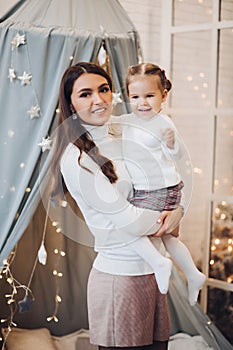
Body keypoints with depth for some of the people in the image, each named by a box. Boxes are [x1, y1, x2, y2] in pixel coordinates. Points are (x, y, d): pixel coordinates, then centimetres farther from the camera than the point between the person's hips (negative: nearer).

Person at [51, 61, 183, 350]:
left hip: (152, 272, 7)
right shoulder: (76, 158, -13)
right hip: (119, 275, -7)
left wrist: (177, 212, -8)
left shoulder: (122, 144, 10)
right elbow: (127, 220, -17)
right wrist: (166, 217, 0)